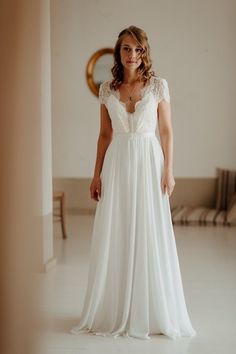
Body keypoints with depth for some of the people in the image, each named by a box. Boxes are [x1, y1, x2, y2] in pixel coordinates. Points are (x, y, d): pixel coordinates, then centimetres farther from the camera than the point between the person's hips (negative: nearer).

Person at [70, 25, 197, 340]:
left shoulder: (158, 85, 1)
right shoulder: (107, 89, 7)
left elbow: (166, 131, 0)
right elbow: (104, 135, 10)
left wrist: (168, 170, -6)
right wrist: (97, 174, 6)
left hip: (149, 163, -2)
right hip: (117, 164, 2)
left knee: (150, 236, 0)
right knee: (115, 238, 4)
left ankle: (153, 311, 13)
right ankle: (116, 311, 16)